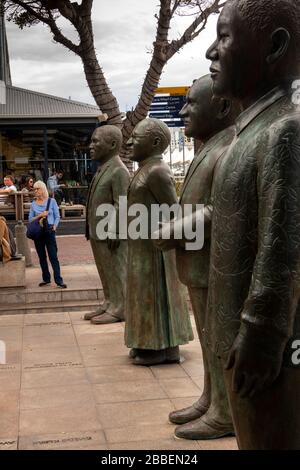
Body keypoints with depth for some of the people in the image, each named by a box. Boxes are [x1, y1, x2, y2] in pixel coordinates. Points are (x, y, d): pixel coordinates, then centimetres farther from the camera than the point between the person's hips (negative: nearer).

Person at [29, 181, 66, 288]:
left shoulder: (51, 201, 1)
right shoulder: (33, 203, 8)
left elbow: (57, 217, 3)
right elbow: (30, 219, 5)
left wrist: (54, 226, -12)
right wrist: (40, 215, -10)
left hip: (49, 231, -3)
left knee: (53, 256, -8)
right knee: (42, 256, 9)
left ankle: (58, 280, -10)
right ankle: (46, 279, 19)